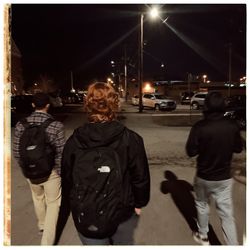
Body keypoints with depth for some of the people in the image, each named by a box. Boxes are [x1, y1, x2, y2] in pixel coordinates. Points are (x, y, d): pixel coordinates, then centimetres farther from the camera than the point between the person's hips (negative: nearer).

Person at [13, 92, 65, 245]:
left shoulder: (21, 124, -7)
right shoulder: (56, 125, -18)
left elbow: (17, 151, -1)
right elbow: (61, 153, -15)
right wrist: (61, 172, -1)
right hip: (51, 171, -4)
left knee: (38, 198, 28)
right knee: (53, 203, 15)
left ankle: (42, 226, 51)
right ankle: (47, 243, 19)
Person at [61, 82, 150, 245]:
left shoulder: (74, 141, -11)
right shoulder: (130, 138, -17)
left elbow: (67, 178, -1)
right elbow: (140, 177, -12)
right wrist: (139, 203, 5)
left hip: (86, 215, 1)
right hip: (123, 212, 0)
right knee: (124, 243, 27)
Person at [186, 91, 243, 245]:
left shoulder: (200, 127, -21)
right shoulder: (232, 126, -11)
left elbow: (191, 151, -13)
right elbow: (238, 148, 3)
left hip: (204, 176, -1)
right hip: (225, 178, 2)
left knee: (202, 205, 22)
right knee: (227, 213, 12)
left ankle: (203, 236, 41)